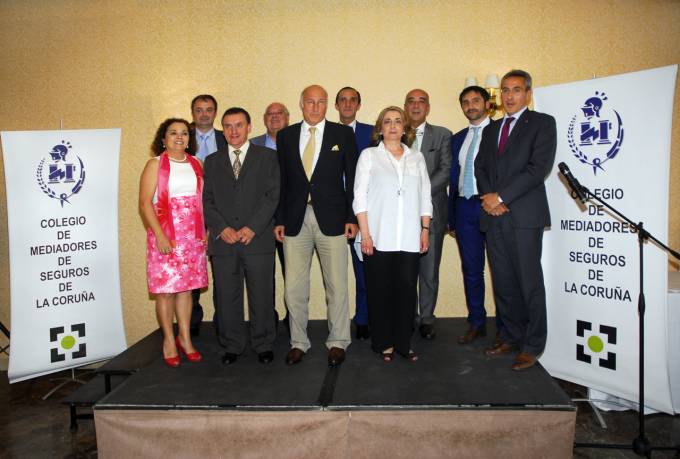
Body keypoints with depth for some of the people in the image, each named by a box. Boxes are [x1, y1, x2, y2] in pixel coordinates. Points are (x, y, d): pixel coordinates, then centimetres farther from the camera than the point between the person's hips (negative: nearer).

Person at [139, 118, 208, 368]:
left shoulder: (196, 164, 13)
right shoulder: (155, 164, 0)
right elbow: (145, 203, -7)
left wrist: (207, 230, 5)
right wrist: (159, 235, -16)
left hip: (193, 235, 4)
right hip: (165, 236, -4)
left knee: (186, 287, 9)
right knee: (166, 288, 1)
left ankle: (185, 338, 20)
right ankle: (169, 340, 15)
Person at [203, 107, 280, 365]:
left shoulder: (267, 157, 7)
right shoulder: (212, 161, 15)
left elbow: (272, 196, -2)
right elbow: (206, 200, 8)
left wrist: (252, 228, -11)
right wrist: (222, 228, -8)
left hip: (258, 239, -2)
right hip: (223, 240, 2)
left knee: (262, 296, 4)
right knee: (227, 297, 6)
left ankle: (263, 345, 19)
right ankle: (232, 345, 21)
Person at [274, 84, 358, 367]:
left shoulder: (343, 134, 4)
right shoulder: (285, 136, 9)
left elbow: (352, 179, 3)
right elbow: (281, 181, 9)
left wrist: (351, 218, -3)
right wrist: (279, 220, 5)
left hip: (331, 219, -2)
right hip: (295, 220, 2)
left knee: (337, 286, 4)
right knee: (294, 288, 6)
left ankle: (338, 342, 20)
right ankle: (298, 342, 22)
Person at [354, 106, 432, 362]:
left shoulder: (417, 158, 15)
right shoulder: (369, 155, 7)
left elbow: (425, 197, 13)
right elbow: (360, 196, 1)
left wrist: (425, 229, 4)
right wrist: (365, 233, -7)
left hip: (409, 239, 2)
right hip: (378, 237, -2)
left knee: (407, 290, 1)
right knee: (380, 291, 3)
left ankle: (403, 342, 14)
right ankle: (383, 343, 16)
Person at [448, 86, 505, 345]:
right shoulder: (458, 138, 17)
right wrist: (451, 217, 13)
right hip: (464, 207, 5)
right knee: (471, 269, 10)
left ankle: (504, 327, 14)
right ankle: (476, 323, 22)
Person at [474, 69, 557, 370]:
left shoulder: (542, 123, 2)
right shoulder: (491, 129, 21)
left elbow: (539, 167, -11)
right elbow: (480, 167, 15)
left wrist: (501, 196, -13)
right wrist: (488, 196, -4)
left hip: (524, 215, -5)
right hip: (494, 215, 6)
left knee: (529, 283, -1)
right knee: (503, 283, 10)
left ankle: (532, 346, 11)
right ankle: (512, 338, 23)